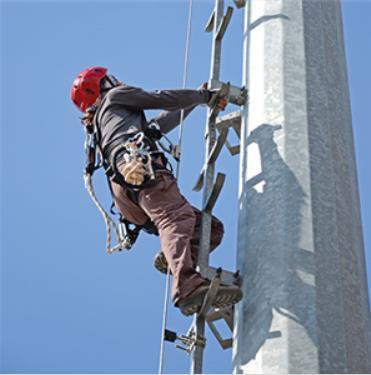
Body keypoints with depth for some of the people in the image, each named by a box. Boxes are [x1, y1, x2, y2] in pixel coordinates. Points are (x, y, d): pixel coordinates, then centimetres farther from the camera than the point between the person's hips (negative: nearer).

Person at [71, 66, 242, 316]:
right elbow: (162, 99, 17)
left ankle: (174, 261, -26)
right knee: (177, 218, -32)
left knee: (211, 227, 2)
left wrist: (196, 99, 57)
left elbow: (163, 123, 51)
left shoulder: (100, 134, 45)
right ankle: (188, 286, -55)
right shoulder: (114, 97, 25)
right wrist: (206, 96, 30)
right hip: (139, 164, -7)